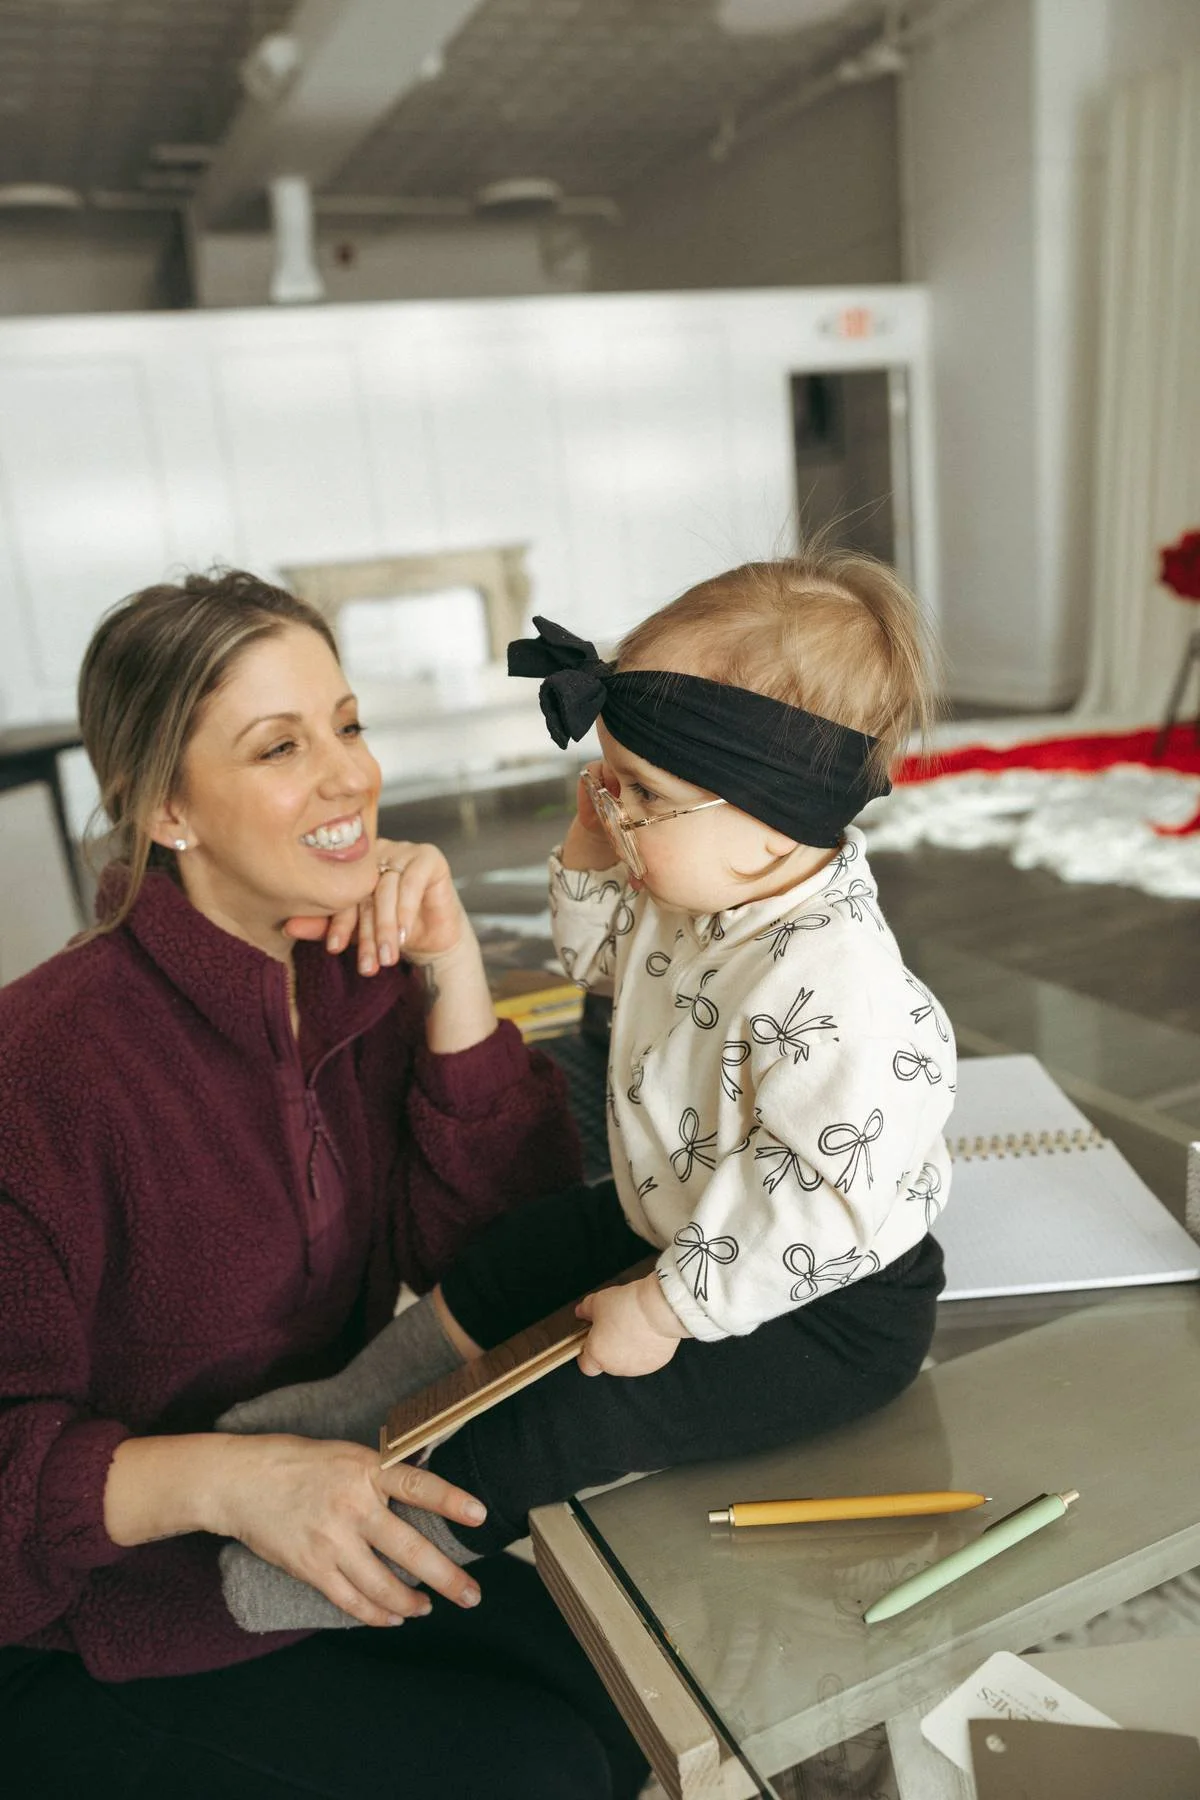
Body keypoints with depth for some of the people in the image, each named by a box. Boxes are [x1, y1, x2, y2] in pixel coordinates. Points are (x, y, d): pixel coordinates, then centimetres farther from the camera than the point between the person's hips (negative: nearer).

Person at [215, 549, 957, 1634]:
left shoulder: (835, 985, -36)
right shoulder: (694, 891, -6)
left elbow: (825, 1195, -34)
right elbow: (600, 954, 14)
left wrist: (671, 1307, -26)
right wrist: (591, 857, -6)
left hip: (822, 1303, -9)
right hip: (674, 1219, 9)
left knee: (567, 1418, -13)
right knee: (500, 1267, 15)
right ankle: (358, 1404, 36)